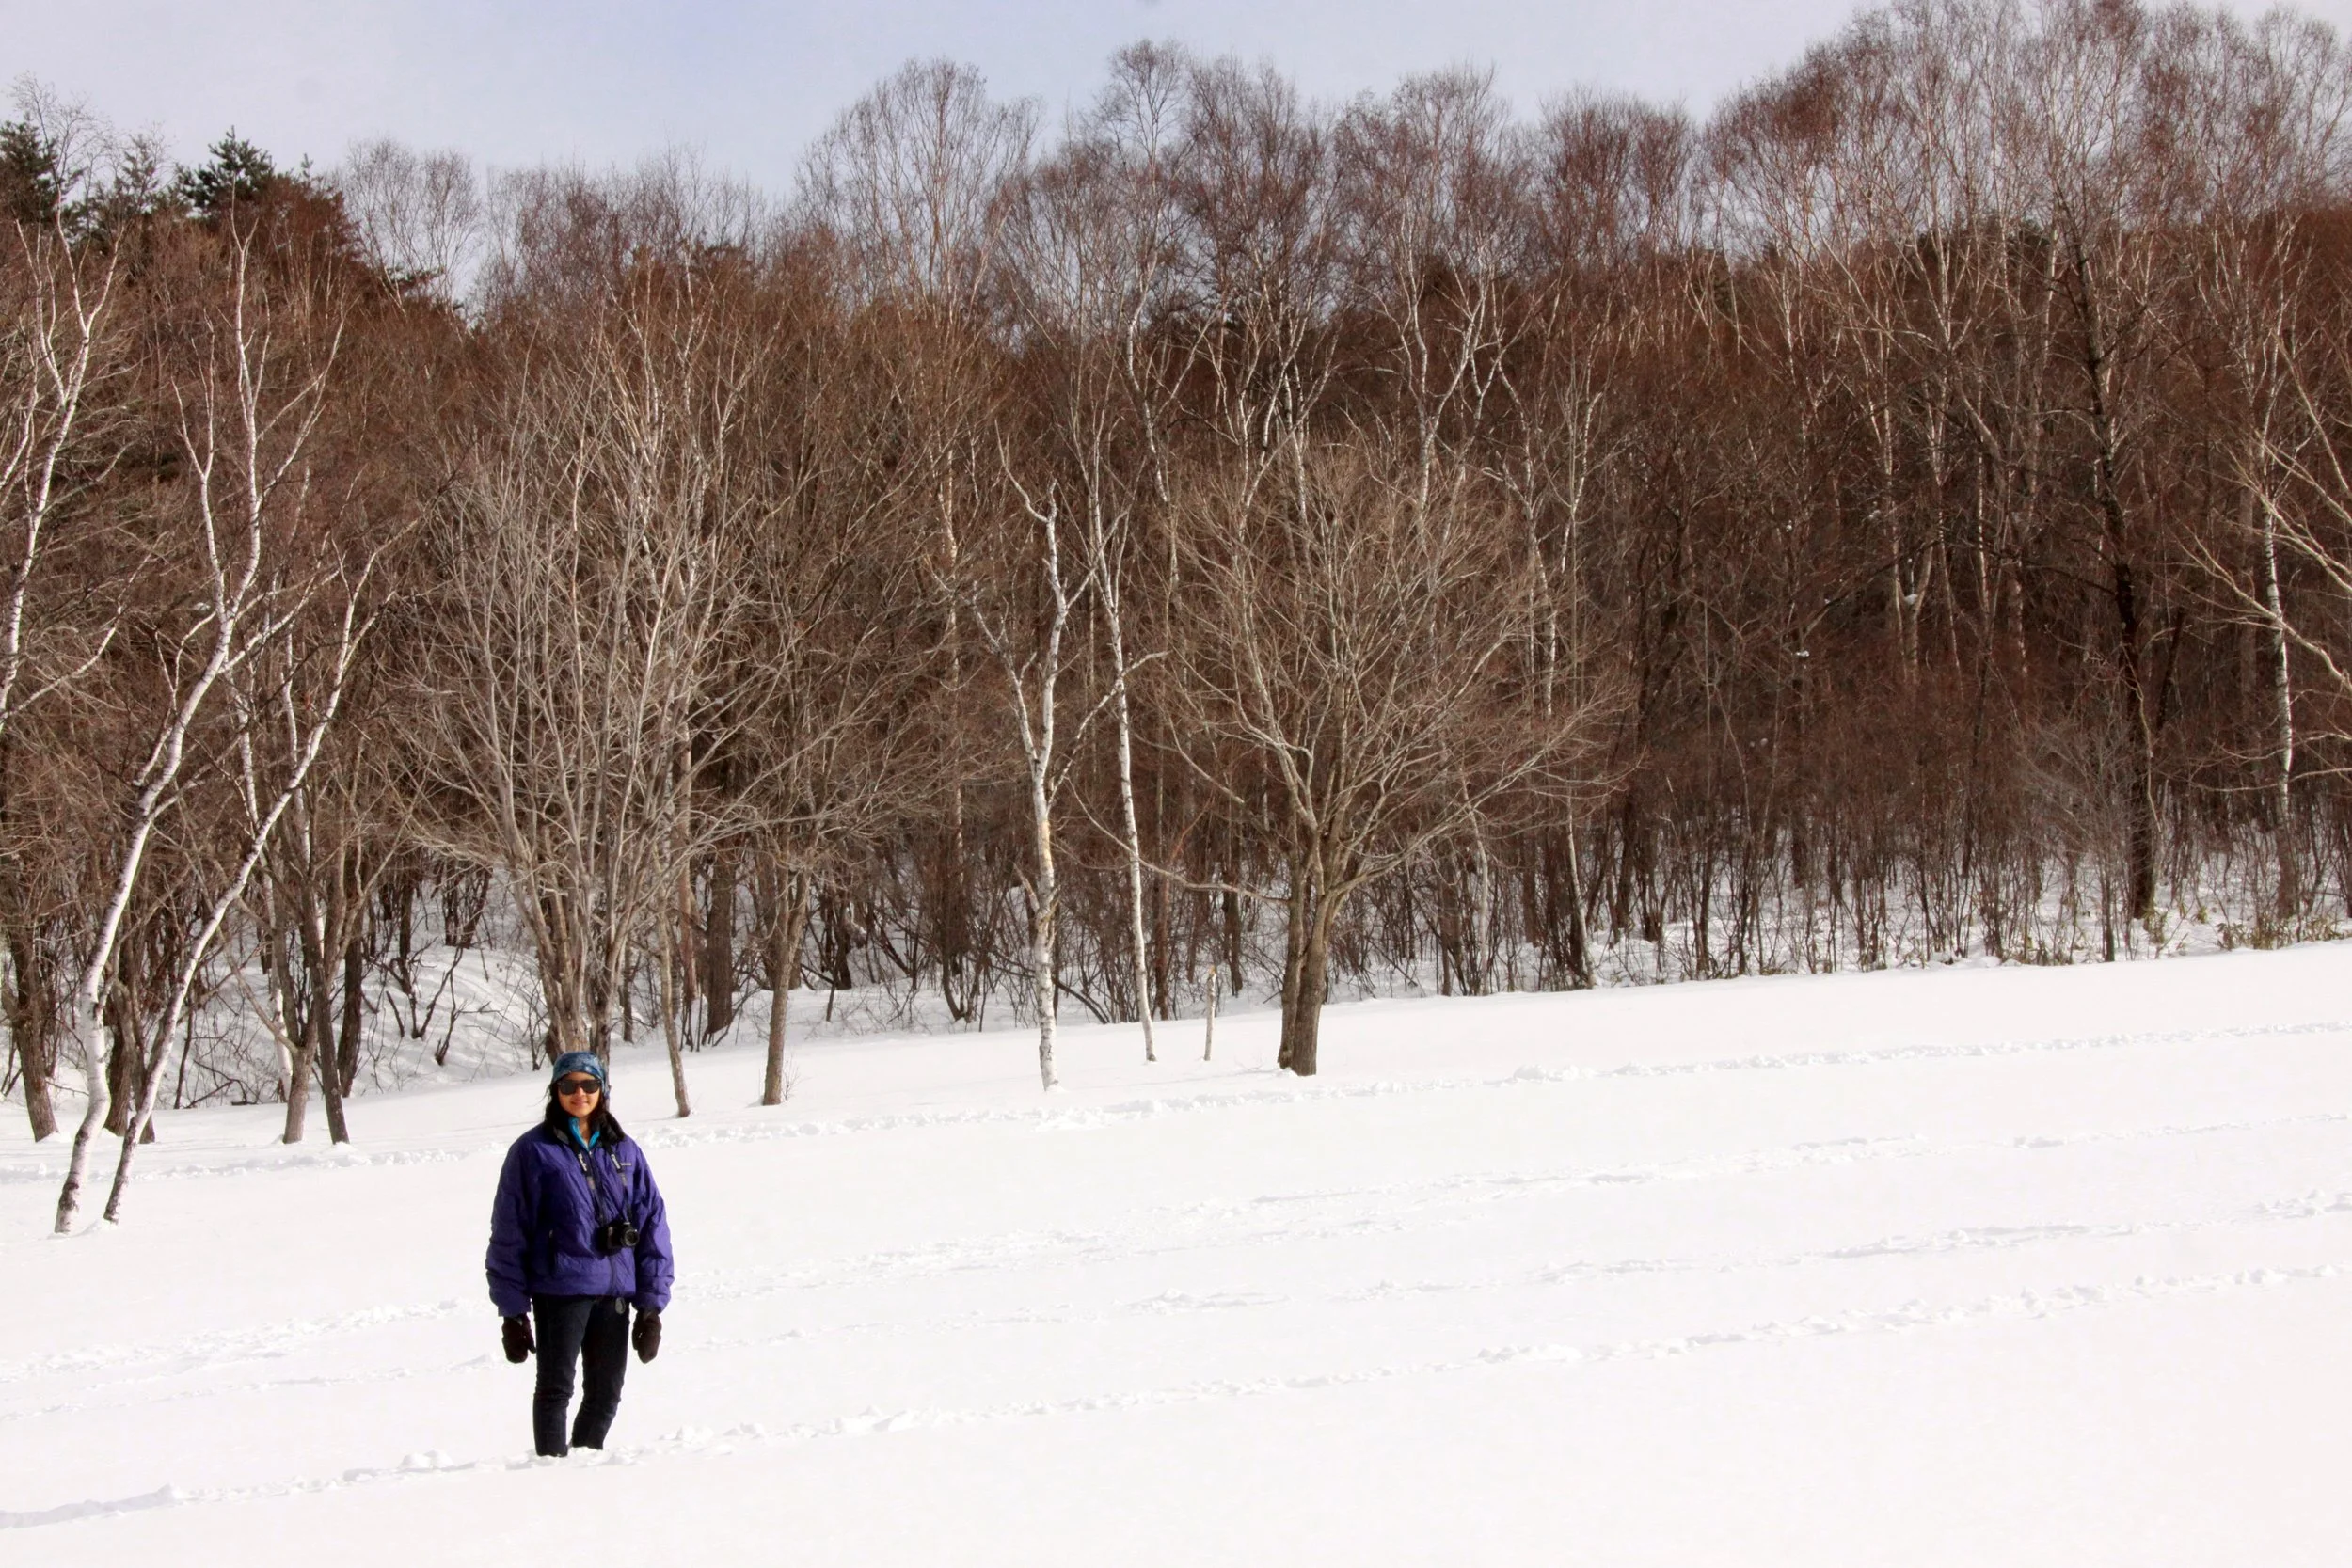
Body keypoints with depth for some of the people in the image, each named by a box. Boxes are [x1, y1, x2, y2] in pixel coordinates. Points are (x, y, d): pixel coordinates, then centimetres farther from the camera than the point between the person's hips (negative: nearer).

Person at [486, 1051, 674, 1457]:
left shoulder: (624, 1150, 9)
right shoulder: (533, 1151, -2)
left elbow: (652, 1225, 10)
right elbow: (508, 1234, -2)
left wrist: (651, 1303, 4)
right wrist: (512, 1310, -5)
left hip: (615, 1291, 4)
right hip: (559, 1290, -4)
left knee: (606, 1394, 10)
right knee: (555, 1390, 0)